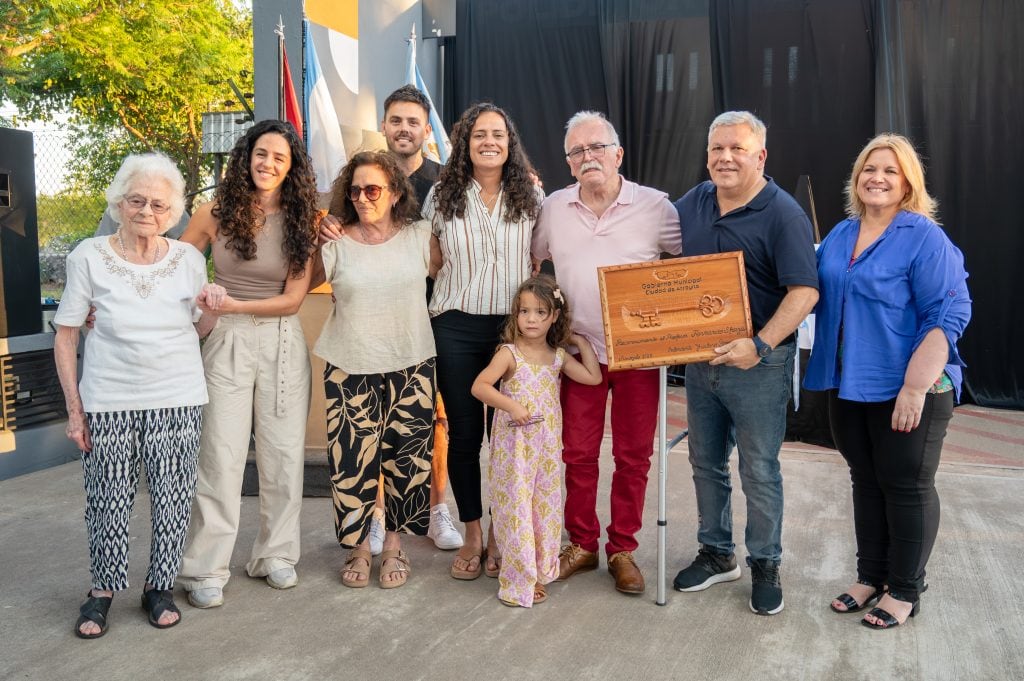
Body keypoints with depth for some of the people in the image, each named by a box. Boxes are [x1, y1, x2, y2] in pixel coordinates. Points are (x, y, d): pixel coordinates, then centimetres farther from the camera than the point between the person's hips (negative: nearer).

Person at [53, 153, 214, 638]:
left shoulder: (189, 259, 1)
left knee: (173, 497, 6)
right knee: (108, 499, 6)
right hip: (108, 400, -1)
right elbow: (65, 336, 0)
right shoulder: (89, 257, -5)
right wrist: (74, 408, -3)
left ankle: (159, 587, 25)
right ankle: (102, 590, 27)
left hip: (177, 399, 2)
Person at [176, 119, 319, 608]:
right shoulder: (216, 214, -1)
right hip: (228, 343, -1)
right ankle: (206, 570, 9)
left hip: (283, 343, 2)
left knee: (284, 452, 7)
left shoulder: (300, 221, 1)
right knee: (221, 455, -2)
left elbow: (294, 298, -3)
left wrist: (238, 305, -15)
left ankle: (276, 555, 22)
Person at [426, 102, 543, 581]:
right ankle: (472, 536, 22)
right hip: (456, 327, 0)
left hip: (514, 327, 0)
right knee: (463, 434, 6)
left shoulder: (531, 197, 5)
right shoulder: (442, 195, 4)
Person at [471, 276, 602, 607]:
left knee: (545, 505, 12)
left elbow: (594, 377, 4)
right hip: (514, 446, -5)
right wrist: (512, 406, -26)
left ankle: (539, 572, 27)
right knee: (515, 505, 0)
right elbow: (479, 386, -19)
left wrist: (582, 342, 4)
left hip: (547, 447, 5)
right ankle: (518, 581, 11)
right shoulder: (509, 353, -10)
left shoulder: (559, 356, 5)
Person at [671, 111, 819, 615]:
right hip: (699, 360, 6)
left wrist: (760, 345, -28)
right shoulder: (692, 204, 6)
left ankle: (765, 566, 23)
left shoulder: (783, 214, -12)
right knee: (705, 463, 15)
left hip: (757, 365, -6)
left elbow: (804, 291, -19)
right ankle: (717, 554, 32)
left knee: (759, 471, 5)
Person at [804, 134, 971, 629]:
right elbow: (815, 294, 17)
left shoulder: (925, 238, -12)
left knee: (906, 487, 7)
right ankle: (871, 575, 31)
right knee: (865, 481, 16)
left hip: (905, 389, -6)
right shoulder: (840, 236, 8)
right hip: (848, 386, 6)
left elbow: (947, 316, -18)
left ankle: (904, 590, 22)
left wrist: (915, 388, -23)